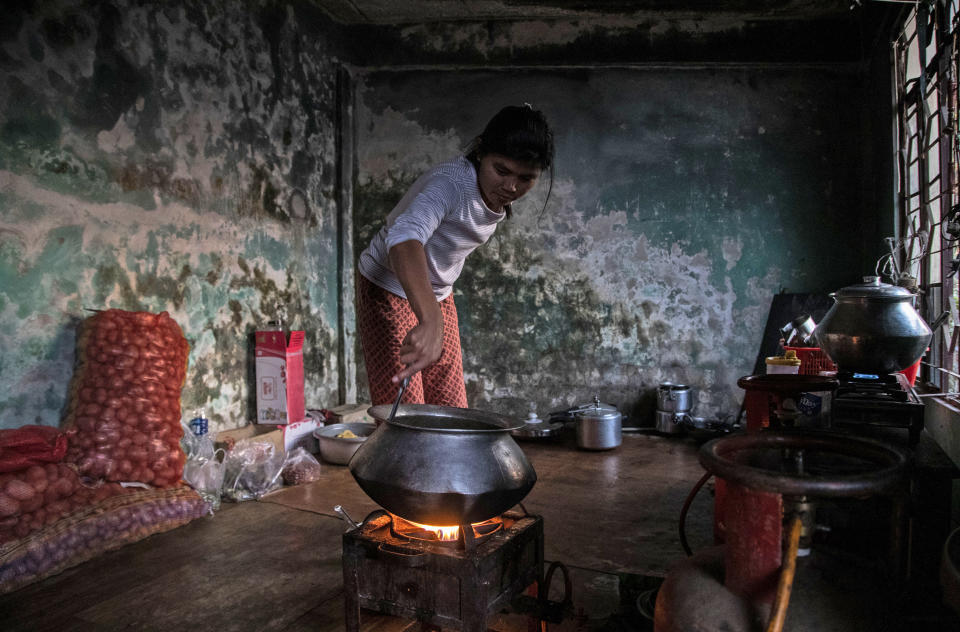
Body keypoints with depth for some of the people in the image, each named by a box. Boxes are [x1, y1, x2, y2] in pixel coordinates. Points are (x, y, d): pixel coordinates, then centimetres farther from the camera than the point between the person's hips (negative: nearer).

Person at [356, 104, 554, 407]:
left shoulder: (500, 193, -7)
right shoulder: (452, 183, -32)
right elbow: (404, 236, -52)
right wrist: (430, 321, -65)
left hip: (438, 294, 8)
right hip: (390, 289, -7)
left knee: (451, 415, 9)